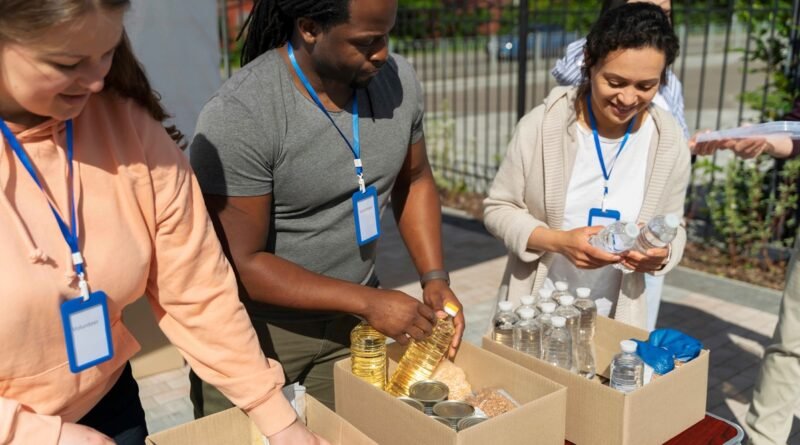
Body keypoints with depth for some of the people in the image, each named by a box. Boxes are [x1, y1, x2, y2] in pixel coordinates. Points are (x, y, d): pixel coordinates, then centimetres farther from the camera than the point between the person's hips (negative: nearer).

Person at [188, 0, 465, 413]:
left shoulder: (399, 80, -7)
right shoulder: (237, 116, -25)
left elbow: (413, 181, 7)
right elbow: (241, 263, -22)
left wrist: (434, 278, -5)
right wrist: (368, 301, -22)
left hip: (350, 316, 5)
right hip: (255, 327, -4)